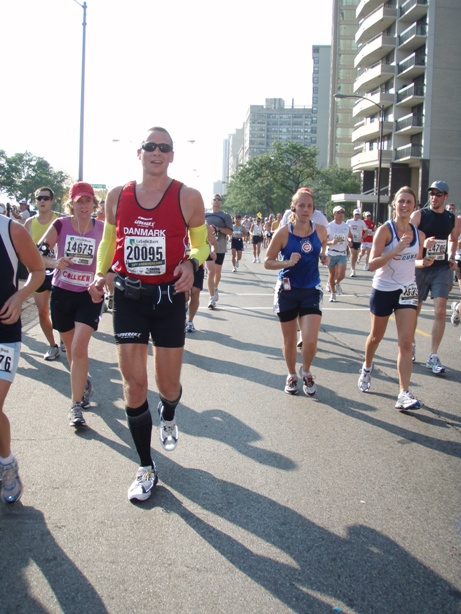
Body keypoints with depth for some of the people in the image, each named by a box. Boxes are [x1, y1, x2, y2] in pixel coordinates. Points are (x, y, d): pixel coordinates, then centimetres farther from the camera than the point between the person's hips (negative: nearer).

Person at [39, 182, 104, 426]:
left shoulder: (102, 229, -5)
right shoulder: (60, 225, -6)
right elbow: (38, 253, -8)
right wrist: (55, 262, -26)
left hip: (89, 295, -2)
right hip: (62, 293, 2)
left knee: (79, 348, -15)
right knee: (71, 348, 15)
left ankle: (76, 405, -10)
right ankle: (83, 383, 42)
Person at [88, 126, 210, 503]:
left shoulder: (188, 197, -4)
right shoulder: (118, 196, 3)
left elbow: (200, 243, 6)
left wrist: (191, 263, -16)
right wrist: (101, 274, -2)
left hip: (169, 296, -1)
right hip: (128, 296, 2)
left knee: (168, 383, 7)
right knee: (134, 384, -1)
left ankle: (168, 417, 48)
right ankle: (146, 469, 14)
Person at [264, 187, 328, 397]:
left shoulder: (320, 231, -2)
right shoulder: (283, 232, -10)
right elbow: (267, 262, -6)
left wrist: (325, 258, -3)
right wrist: (288, 262, -22)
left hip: (312, 291, 1)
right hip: (287, 291, -1)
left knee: (310, 341, -11)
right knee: (289, 340, 10)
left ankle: (306, 372, 20)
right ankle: (292, 375, 35)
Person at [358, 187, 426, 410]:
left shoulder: (418, 234, 1)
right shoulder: (385, 230, -14)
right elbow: (372, 264, -21)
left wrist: (422, 262, -6)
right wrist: (396, 250, -32)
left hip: (407, 290, 3)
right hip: (383, 290, -3)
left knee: (406, 343, -8)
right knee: (376, 337, 16)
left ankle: (404, 394, -8)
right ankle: (367, 368, 46)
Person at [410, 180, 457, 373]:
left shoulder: (452, 219, 6)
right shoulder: (419, 215, -4)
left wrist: (451, 258, 11)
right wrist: (423, 244, -30)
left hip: (442, 269, 2)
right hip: (421, 267, -2)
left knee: (440, 311, -9)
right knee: (414, 310, 9)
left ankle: (433, 357, -4)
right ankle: (411, 345, 33)